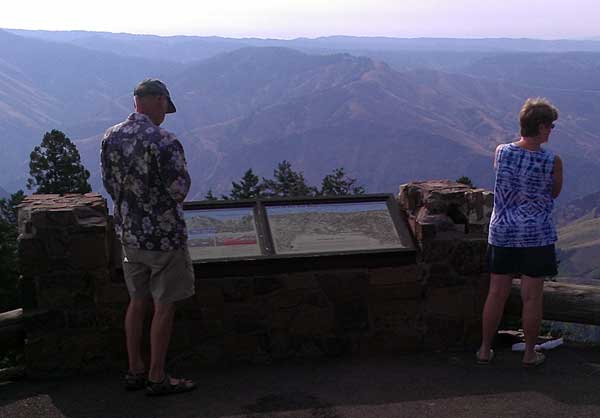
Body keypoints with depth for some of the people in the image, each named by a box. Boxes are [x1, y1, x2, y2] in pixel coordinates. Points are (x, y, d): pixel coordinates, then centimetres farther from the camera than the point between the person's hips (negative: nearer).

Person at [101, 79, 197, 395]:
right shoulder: (164, 141, -22)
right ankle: (157, 378, 14)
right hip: (164, 236, -7)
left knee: (138, 302, 18)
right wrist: (182, 170, 1)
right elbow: (180, 191, -19)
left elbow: (109, 183, 9)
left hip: (128, 233, 7)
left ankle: (135, 371, 27)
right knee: (164, 306, 6)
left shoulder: (111, 137, 0)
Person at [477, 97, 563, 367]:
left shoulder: (501, 152, -6)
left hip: (502, 233, 3)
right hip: (537, 235, -3)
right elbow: (555, 193, 4)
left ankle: (485, 350, 21)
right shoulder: (552, 161, -13)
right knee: (532, 297, 7)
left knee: (497, 293, 12)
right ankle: (530, 354, 18)